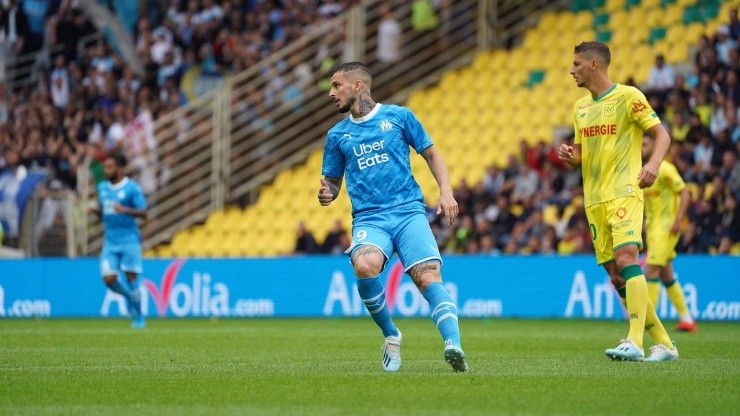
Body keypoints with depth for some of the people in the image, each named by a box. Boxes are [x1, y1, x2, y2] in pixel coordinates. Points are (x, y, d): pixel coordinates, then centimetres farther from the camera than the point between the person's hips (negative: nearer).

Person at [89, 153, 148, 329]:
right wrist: (96, 210, -2)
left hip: (129, 240, -5)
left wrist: (125, 210, -28)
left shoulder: (132, 188, -8)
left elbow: (143, 213, -12)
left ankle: (138, 318, 10)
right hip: (110, 241, 5)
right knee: (109, 279, -6)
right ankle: (129, 297, 23)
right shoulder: (102, 187, 10)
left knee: (131, 278, -3)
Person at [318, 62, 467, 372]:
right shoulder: (337, 135, 16)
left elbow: (431, 154, 15)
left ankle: (454, 345, -37)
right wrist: (327, 195, -4)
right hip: (368, 219, 1)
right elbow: (332, 182, 21)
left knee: (428, 276, -23)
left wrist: (446, 191, 0)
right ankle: (390, 336, -10)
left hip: (409, 211, -1)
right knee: (365, 265, -31)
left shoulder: (399, 116, 10)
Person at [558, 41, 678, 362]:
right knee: (616, 276, 4)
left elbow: (661, 134, -6)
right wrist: (569, 154, 1)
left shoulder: (628, 96, -4)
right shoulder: (581, 107, 17)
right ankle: (663, 344, 12)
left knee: (626, 258, -24)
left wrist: (654, 164, -25)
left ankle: (634, 343, -32)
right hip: (594, 200, 8)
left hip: (624, 193, -8)